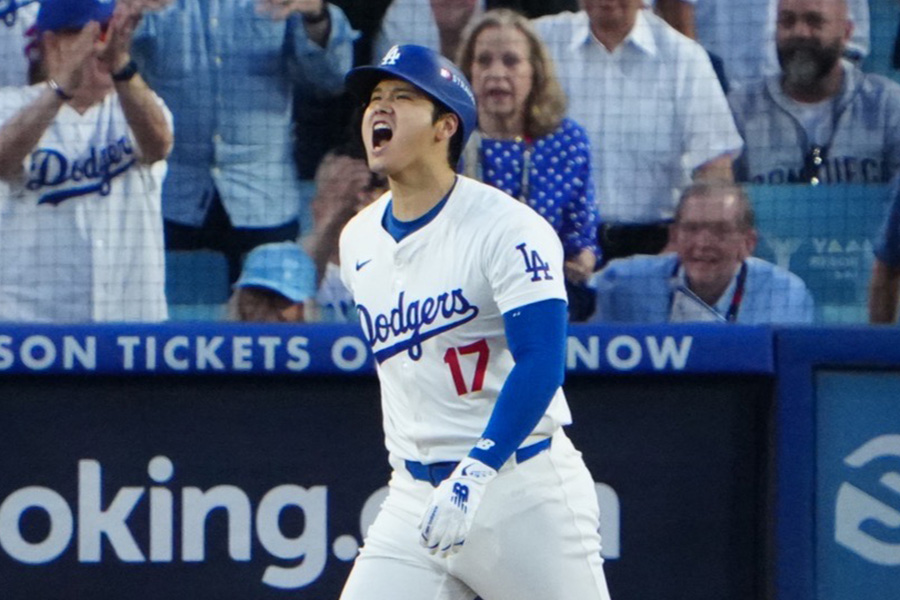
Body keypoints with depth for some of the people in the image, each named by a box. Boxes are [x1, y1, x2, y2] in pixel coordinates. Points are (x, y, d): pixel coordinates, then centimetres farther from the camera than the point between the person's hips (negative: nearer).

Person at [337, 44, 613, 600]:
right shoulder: (359, 241, 10)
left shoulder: (506, 227, -11)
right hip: (414, 495, 6)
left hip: (524, 486, -6)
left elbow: (540, 364, -20)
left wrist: (476, 472, -30)